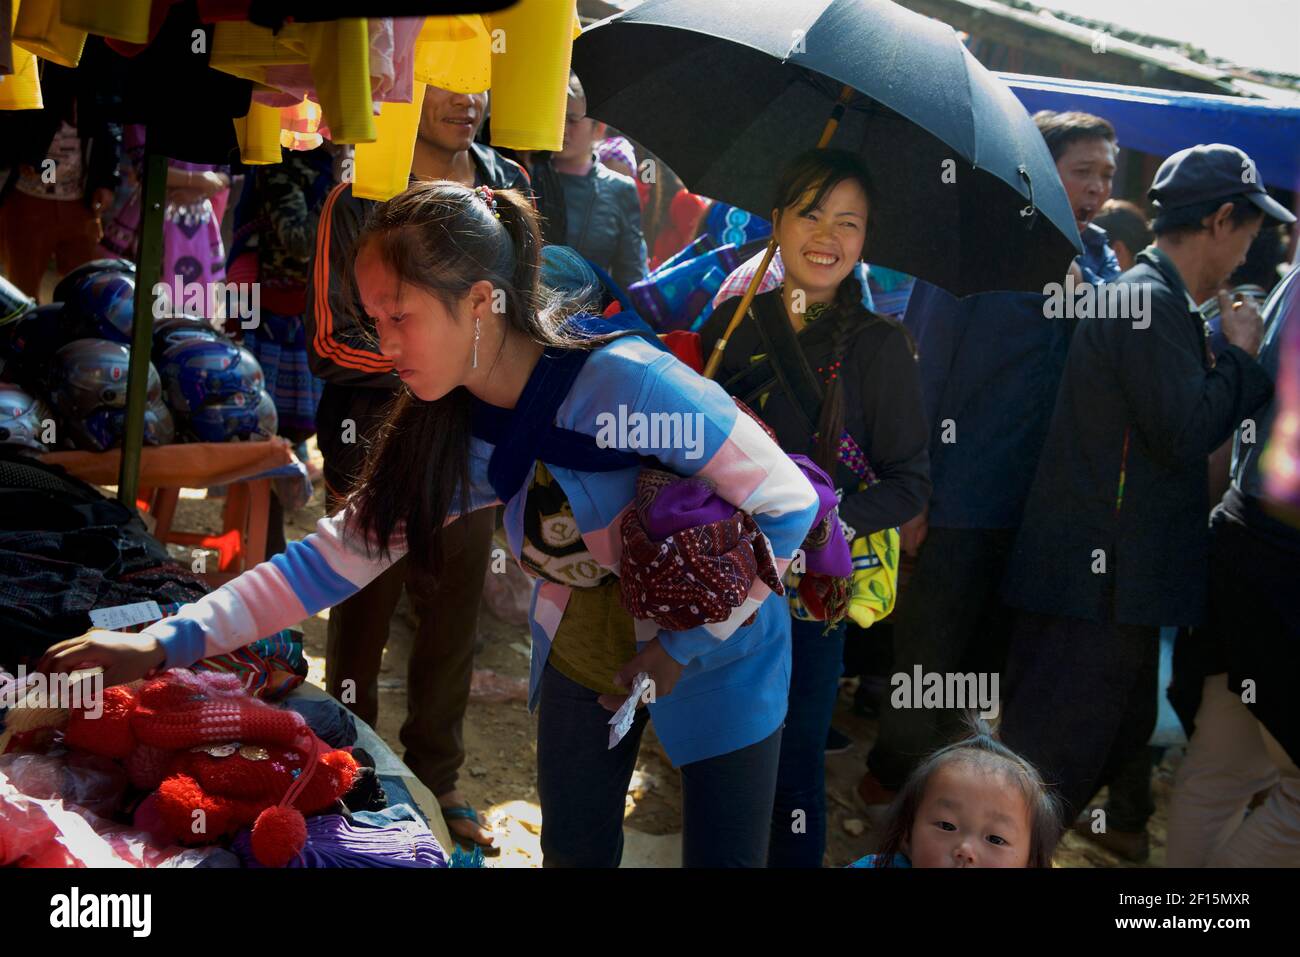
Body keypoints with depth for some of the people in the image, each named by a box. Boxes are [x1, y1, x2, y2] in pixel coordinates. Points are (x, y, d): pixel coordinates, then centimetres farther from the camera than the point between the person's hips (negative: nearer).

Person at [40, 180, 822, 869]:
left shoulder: (625, 381, -32)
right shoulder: (450, 435, -11)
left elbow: (789, 505, -25)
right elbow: (338, 554, -8)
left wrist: (686, 645, -21)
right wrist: (163, 644, -15)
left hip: (714, 654, -5)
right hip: (579, 655, 5)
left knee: (721, 856, 7)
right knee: (573, 852, 15)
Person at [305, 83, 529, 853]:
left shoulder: (511, 185, 6)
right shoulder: (361, 198, -8)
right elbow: (332, 341, -11)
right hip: (381, 443, -4)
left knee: (455, 618, 14)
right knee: (363, 621, 7)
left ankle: (438, 780, 32)